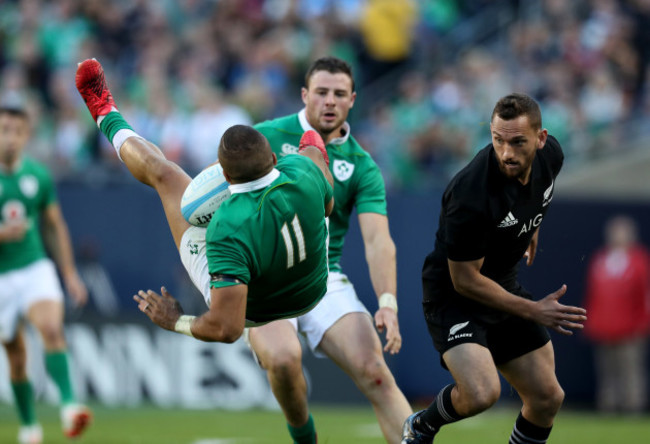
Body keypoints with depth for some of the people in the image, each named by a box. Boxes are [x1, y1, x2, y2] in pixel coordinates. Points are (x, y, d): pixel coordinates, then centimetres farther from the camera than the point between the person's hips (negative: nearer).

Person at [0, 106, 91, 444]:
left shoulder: (38, 175, 2)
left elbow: (55, 227, 14)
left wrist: (70, 274, 13)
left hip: (36, 268, 1)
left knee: (52, 329, -24)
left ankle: (69, 405, -34)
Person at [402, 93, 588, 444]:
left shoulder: (550, 154, -12)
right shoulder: (471, 195, -33)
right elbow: (465, 280, -24)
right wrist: (533, 311, -21)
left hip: (505, 285, 7)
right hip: (453, 295, -7)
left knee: (548, 399, 6)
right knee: (481, 393, -27)